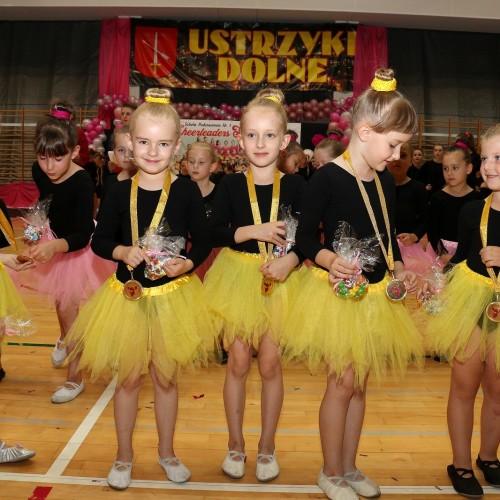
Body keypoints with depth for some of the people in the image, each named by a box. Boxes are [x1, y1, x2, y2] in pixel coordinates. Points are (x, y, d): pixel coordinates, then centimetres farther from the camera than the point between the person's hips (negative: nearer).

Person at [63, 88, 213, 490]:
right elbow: (99, 241, 0)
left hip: (173, 295, -1)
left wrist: (185, 264, -23)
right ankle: (124, 457, 34)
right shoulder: (120, 193, -5)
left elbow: (203, 242, -6)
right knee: (129, 378, 12)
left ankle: (167, 452, 36)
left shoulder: (187, 191, -9)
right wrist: (124, 252, -18)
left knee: (165, 377, 14)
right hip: (128, 295, 1)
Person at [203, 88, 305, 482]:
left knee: (270, 364, 7)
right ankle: (235, 445, 27)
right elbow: (214, 233, -9)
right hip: (237, 277, 0)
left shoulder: (294, 185, -3)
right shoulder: (231, 184, -3)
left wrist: (289, 260, -22)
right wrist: (252, 231, -20)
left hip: (279, 280, 0)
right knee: (239, 363, 8)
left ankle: (267, 448, 26)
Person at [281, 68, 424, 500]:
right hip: (338, 293, -6)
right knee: (343, 382, 2)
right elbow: (305, 236, -13)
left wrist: (398, 269, 0)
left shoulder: (386, 182, 5)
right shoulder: (328, 178, -16)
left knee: (359, 384, 15)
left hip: (376, 295, 7)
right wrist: (330, 259, -30)